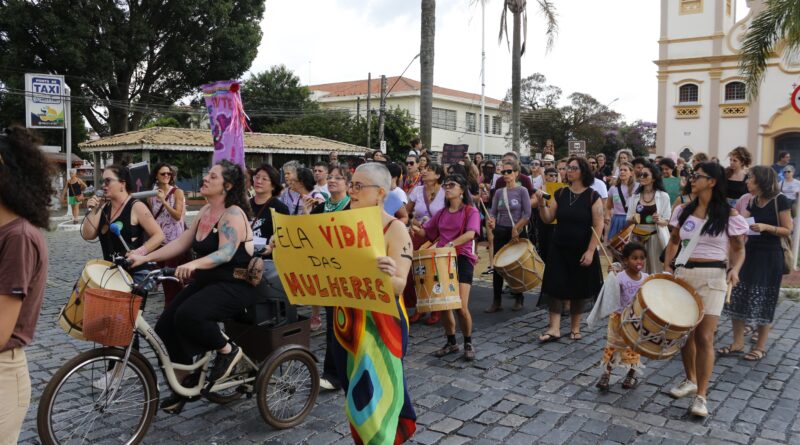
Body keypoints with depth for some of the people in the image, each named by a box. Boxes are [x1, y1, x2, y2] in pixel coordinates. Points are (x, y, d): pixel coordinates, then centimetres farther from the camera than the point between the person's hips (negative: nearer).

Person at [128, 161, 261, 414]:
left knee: (188, 315, -32)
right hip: (206, 281, 9)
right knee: (165, 327, -1)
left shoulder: (233, 214, -15)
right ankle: (184, 384, 17)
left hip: (235, 285, -9)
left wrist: (194, 264, -46)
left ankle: (228, 351, -6)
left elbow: (226, 253, -29)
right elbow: (181, 243, 9)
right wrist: (145, 257, -1)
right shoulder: (205, 212, 11)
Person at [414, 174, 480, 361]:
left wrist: (451, 244, -32)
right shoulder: (441, 213, 15)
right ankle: (451, 343, 22)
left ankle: (468, 344, 10)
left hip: (462, 258, -5)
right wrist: (414, 228, -4)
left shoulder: (470, 211, -1)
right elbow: (427, 233, 18)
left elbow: (470, 234, -18)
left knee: (461, 306, -12)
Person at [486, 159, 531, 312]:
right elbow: (493, 212, 6)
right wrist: (491, 221, -15)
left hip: (517, 233, -4)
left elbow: (527, 214, -10)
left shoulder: (522, 191, -5)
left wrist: (516, 229, -15)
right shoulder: (498, 192, 7)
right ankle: (496, 302, 8)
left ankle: (518, 300, 20)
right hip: (500, 232, 4)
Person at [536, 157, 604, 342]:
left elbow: (598, 226, -10)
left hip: (582, 251, -3)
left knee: (579, 289, 9)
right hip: (559, 249, 3)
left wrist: (590, 251, -15)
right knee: (555, 287, -2)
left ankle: (575, 327, 24)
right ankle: (554, 328, 3)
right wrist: (541, 203, -13)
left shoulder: (592, 196, -8)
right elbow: (548, 218, 4)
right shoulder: (561, 194, 4)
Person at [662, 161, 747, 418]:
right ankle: (690, 380, 33)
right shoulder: (684, 211, 7)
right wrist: (667, 266, 3)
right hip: (684, 274, 4)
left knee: (704, 336, -7)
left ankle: (701, 395, 4)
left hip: (712, 277, -4)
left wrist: (735, 269, -16)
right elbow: (674, 241, 17)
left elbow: (739, 249, 3)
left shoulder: (729, 214, -4)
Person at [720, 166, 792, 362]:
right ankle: (738, 343, 14)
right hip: (749, 252, 6)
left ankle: (760, 346, 15)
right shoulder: (753, 201, 9)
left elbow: (788, 230, -10)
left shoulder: (780, 200, -9)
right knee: (738, 296, 4)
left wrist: (766, 227, -22)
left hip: (770, 257, -6)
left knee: (763, 302, 2)